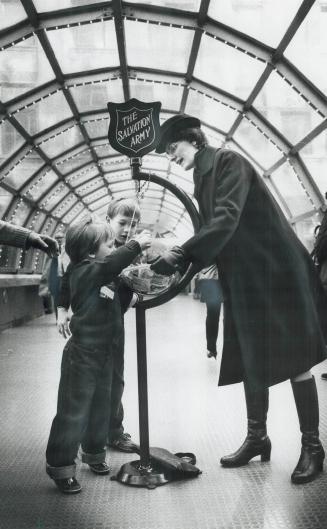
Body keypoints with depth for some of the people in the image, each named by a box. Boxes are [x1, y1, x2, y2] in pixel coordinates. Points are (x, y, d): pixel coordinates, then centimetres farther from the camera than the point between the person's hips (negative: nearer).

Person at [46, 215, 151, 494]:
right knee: (74, 412, 1)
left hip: (105, 353, 9)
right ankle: (60, 466, 14)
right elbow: (111, 264, -35)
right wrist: (136, 244, -30)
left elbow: (119, 302, 15)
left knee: (101, 406, 20)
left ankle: (94, 452, 39)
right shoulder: (84, 271, -18)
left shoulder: (106, 278, 10)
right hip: (82, 355, -9)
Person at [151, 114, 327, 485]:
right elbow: (213, 232, 13)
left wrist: (181, 254, -28)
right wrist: (180, 259, 0)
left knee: (294, 360, -1)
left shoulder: (228, 162, -10)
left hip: (277, 272, -8)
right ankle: (257, 437, 23)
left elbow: (227, 220, -23)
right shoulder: (202, 182, 15)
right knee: (251, 363, 11)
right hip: (245, 281, 8)